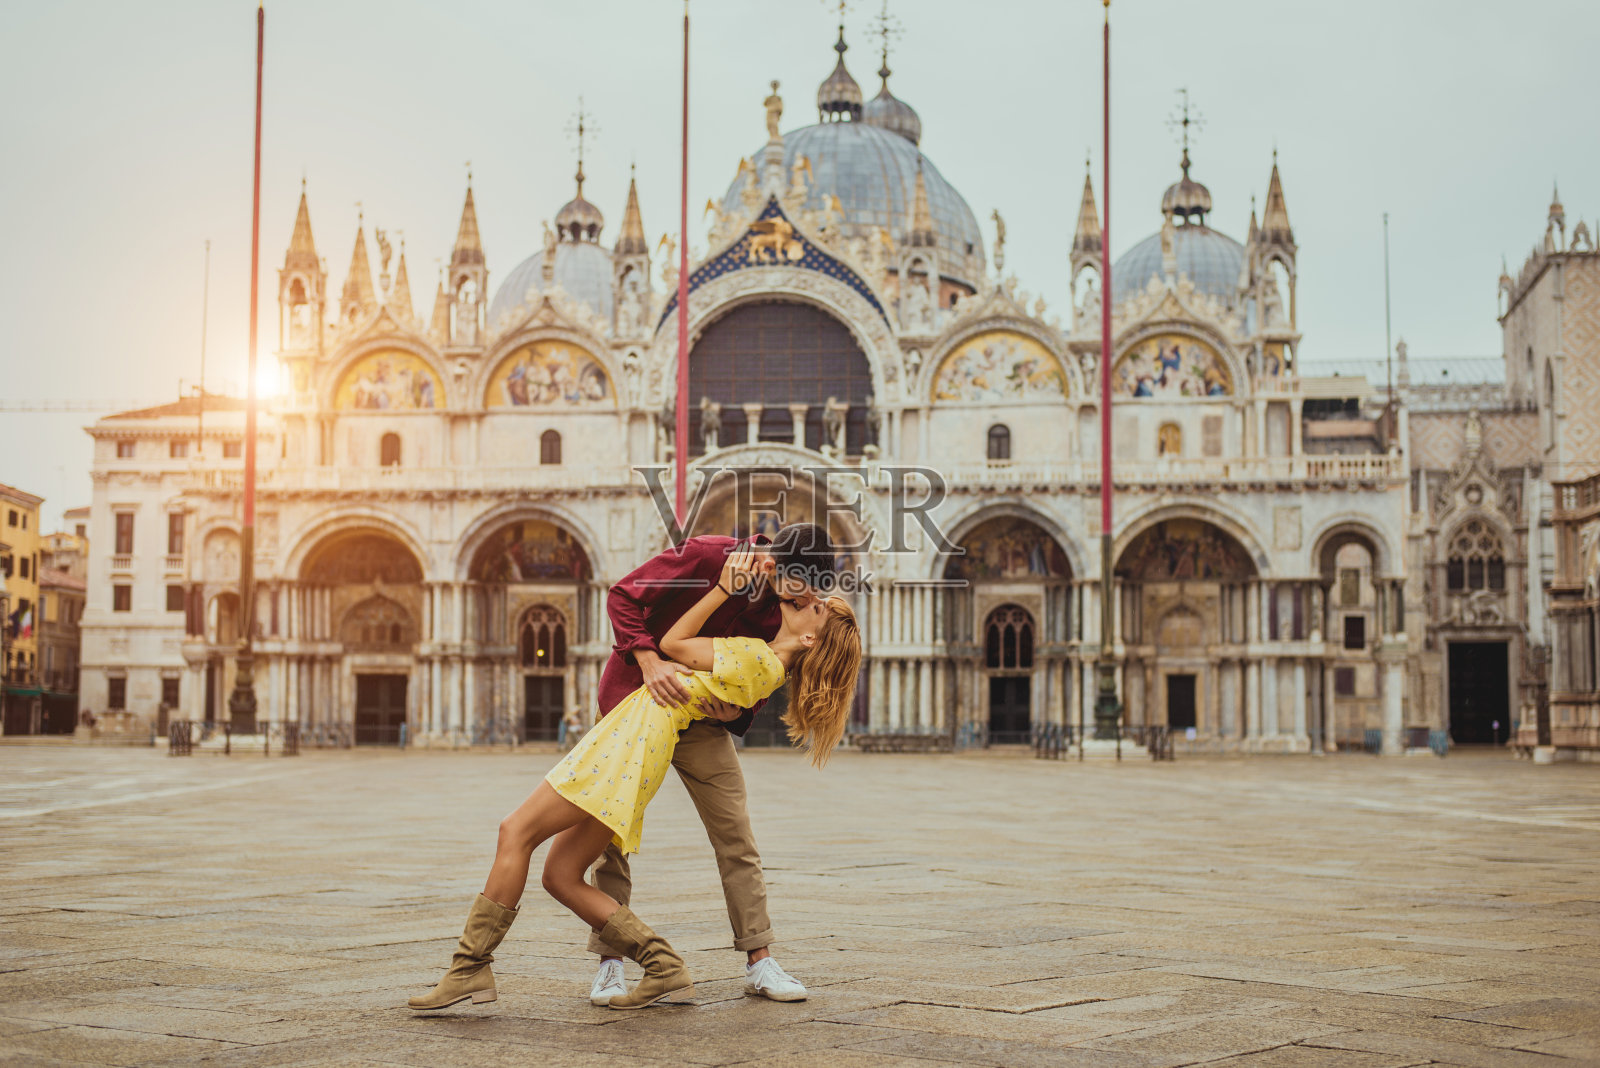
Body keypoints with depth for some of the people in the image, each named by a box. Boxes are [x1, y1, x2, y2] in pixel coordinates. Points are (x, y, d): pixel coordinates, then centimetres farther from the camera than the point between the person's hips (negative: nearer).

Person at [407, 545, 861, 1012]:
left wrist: (725, 587, 4)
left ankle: (470, 969, -11)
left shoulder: (757, 657, -8)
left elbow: (672, 644, 0)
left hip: (640, 731, -10)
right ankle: (664, 967, 4)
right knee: (561, 877, 6)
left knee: (517, 831, -11)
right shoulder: (770, 667, 19)